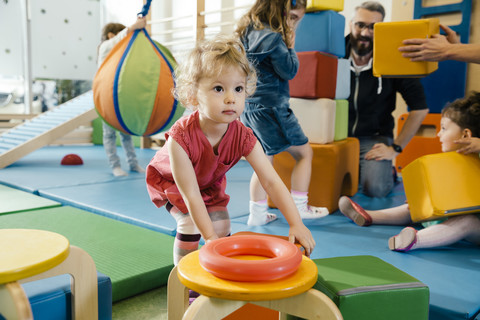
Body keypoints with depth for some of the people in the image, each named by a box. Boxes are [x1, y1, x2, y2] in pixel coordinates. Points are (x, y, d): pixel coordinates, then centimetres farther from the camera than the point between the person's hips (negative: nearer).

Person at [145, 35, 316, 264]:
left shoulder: (242, 136, -31)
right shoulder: (181, 137, -42)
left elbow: (271, 181, -31)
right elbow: (191, 195, -36)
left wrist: (296, 224, -39)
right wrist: (210, 238, -35)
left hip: (210, 182, 4)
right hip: (169, 179, -3)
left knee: (222, 226, -4)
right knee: (189, 224, -18)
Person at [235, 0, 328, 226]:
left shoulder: (246, 33, 13)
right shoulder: (273, 37, -15)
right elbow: (289, 71, -11)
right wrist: (290, 47, 0)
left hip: (249, 107, 9)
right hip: (270, 106, -9)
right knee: (304, 153, 7)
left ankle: (258, 213, 18)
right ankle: (299, 207, 9)